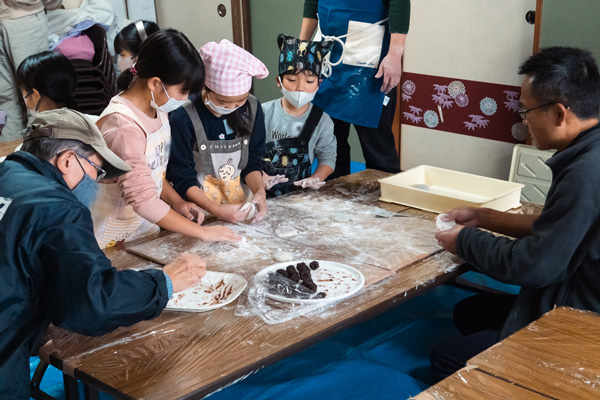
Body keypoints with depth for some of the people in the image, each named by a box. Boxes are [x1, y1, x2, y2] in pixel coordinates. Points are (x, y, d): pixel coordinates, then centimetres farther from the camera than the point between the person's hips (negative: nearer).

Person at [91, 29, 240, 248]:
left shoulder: (156, 108, 2)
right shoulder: (123, 126, -25)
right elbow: (143, 200, -26)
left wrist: (177, 202, -1)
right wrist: (202, 232, -21)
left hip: (148, 229, 8)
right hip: (115, 239, -8)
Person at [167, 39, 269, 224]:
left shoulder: (252, 108, 0)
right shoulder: (184, 117, -14)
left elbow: (253, 160, 8)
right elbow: (183, 178, -10)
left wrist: (260, 191, -12)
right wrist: (217, 210, -21)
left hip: (240, 204, 4)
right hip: (200, 209, -4)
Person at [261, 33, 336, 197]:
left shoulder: (322, 120, 3)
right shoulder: (264, 113, 0)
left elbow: (327, 159, 10)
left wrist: (315, 179, -9)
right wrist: (261, 177, -13)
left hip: (300, 194, 1)